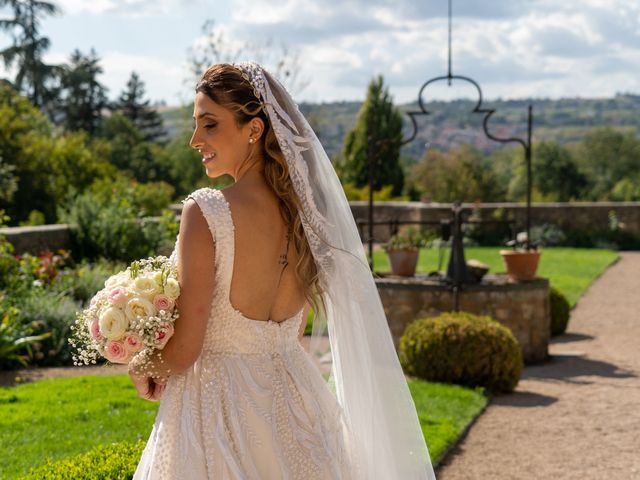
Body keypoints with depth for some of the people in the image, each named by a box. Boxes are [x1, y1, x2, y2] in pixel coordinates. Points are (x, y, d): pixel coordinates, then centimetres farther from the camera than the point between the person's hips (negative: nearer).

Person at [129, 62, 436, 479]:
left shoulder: (206, 212, -20)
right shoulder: (302, 208, 0)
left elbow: (185, 349, -17)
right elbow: (294, 332, 10)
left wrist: (142, 370, 3)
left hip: (217, 409, -6)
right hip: (292, 399, 6)